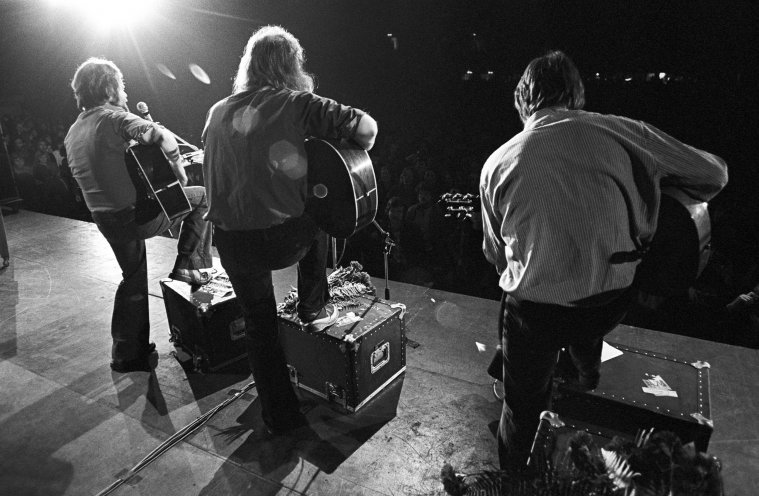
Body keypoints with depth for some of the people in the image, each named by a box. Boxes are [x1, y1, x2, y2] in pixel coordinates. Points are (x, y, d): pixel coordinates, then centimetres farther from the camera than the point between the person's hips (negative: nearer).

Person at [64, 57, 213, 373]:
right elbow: (159, 136, -31)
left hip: (106, 219, 8)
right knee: (201, 197, 10)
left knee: (133, 279, 23)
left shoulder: (72, 133, 13)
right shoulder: (113, 117, -13)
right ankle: (187, 265, 9)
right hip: (137, 214, -8)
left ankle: (127, 355, 30)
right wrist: (177, 168, -18)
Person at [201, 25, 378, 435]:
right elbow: (365, 127, -8)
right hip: (286, 239, -4)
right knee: (318, 217, 30)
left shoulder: (218, 112, 11)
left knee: (258, 323, 20)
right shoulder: (295, 104, -4)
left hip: (231, 243, 4)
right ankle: (315, 309, 32)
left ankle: (279, 416, 32)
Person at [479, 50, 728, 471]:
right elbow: (713, 174, 3)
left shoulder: (497, 163, -5)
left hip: (535, 308, -1)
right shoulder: (620, 132, -6)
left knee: (525, 405, 20)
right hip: (612, 300, 2)